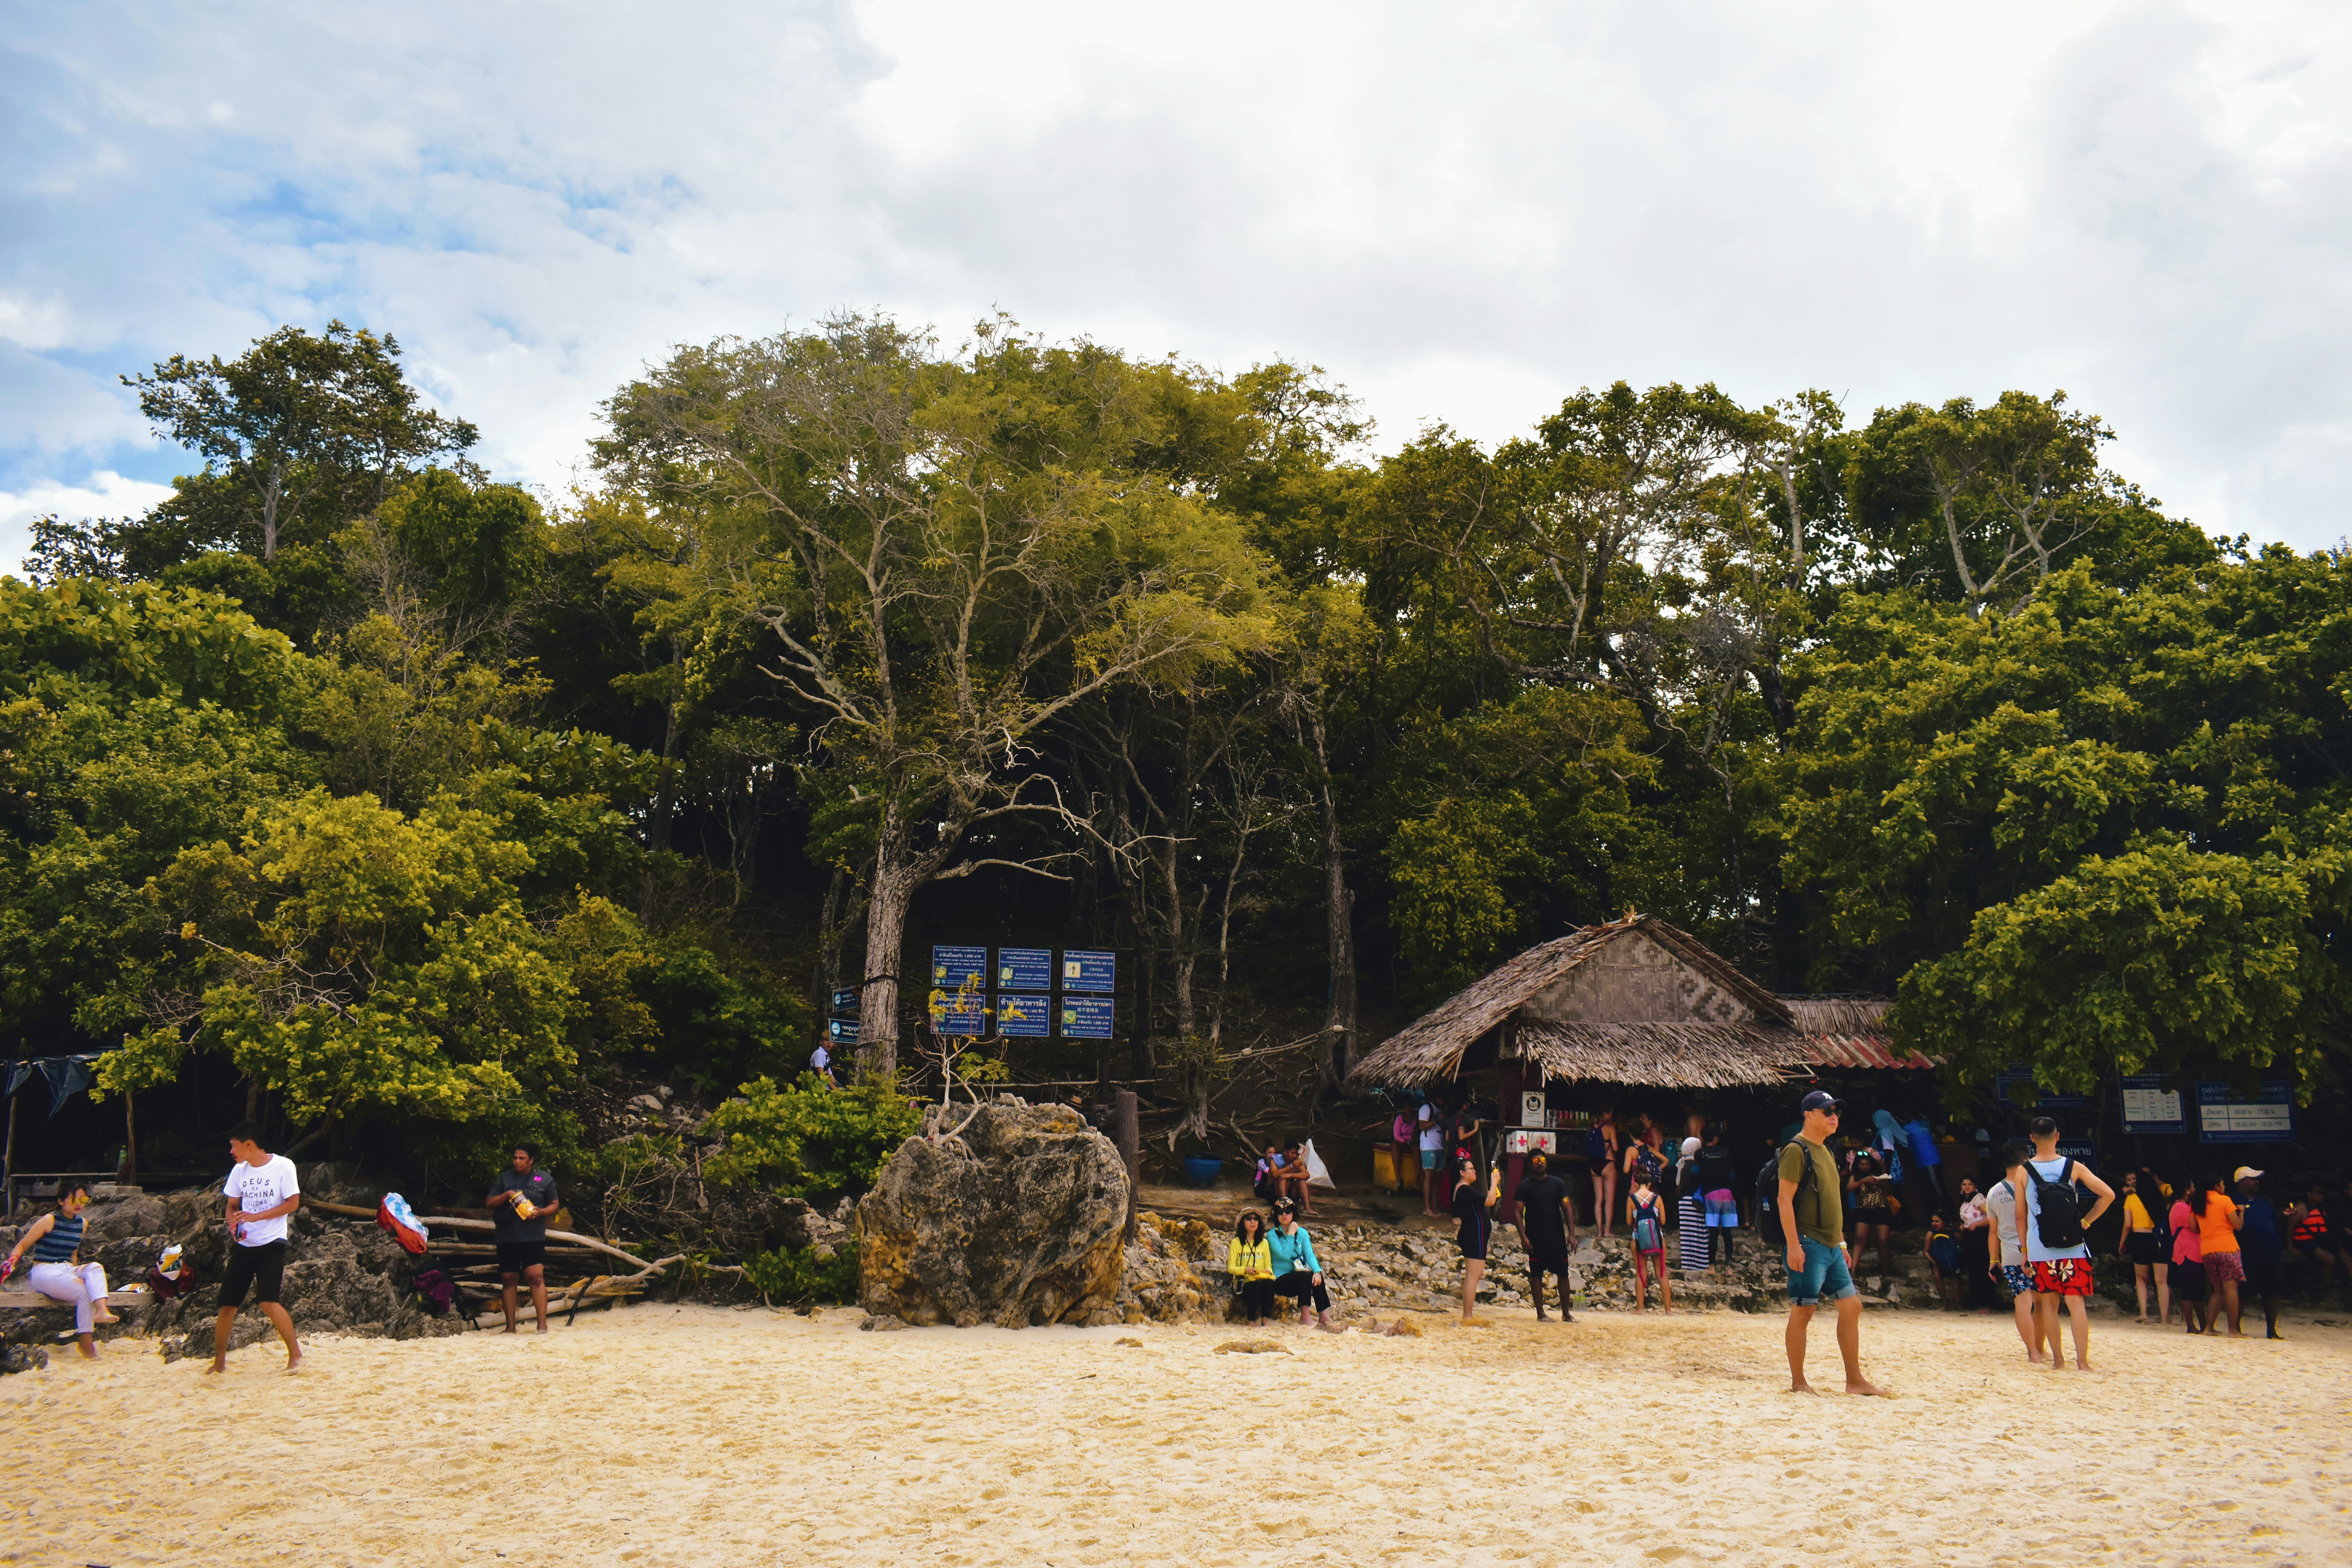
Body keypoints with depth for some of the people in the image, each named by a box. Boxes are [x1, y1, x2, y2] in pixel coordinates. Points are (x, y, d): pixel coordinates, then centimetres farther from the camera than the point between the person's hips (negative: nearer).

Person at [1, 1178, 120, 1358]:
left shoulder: (82, 1223, 11)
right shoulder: (50, 1220, -6)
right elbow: (22, 1245, -4)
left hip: (67, 1271, 5)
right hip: (44, 1272, -5)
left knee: (96, 1268, -27)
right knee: (84, 1292, -28)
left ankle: (101, 1311, -47)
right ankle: (87, 1348, -26)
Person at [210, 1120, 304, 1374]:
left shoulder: (283, 1166, -9)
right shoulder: (239, 1170, 8)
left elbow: (293, 1203, -10)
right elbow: (232, 1205, 15)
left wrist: (257, 1216, -18)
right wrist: (233, 1224, -6)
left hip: (272, 1243, -6)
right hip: (244, 1244, 6)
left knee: (267, 1302, -16)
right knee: (227, 1303, 4)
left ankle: (296, 1355, -4)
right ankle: (219, 1362, 21)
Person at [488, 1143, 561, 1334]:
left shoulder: (544, 1179, 7)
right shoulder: (505, 1177, 13)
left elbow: (555, 1204, 10)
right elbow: (490, 1203, 10)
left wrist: (541, 1212, -10)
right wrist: (506, 1195, -9)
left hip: (533, 1237, -3)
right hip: (507, 1237, 3)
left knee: (536, 1276, -13)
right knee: (510, 1279, 5)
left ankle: (542, 1325, -12)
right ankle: (510, 1326, 14)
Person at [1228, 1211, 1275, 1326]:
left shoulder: (1264, 1242, 18)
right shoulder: (1236, 1242, 6)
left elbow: (1268, 1265, 16)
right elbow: (1231, 1268, 3)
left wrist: (1268, 1271, -8)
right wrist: (1245, 1270, -16)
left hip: (1263, 1278, 3)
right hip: (1244, 1282, -3)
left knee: (1269, 1282, -34)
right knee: (1257, 1284, -37)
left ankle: (1265, 1319, -27)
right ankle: (1251, 1321, -27)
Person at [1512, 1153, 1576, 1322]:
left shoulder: (1557, 1183, 7)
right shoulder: (1525, 1186, 0)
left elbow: (1567, 1209, 6)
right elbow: (1519, 1212, -3)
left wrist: (1571, 1234, -2)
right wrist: (1523, 1236, -14)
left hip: (1557, 1238, 2)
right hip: (1535, 1240, -2)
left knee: (1563, 1274, 5)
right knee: (1536, 1275, 1)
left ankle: (1566, 1313, 15)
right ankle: (1540, 1313, 10)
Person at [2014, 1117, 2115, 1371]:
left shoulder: (2024, 1171, 0)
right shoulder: (2073, 1167, 0)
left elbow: (2021, 1214, 4)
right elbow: (2108, 1194, -4)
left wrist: (2025, 1250, 12)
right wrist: (2086, 1221, 5)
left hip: (2040, 1250, 0)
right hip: (2073, 1248, 0)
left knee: (2049, 1304, 10)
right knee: (2076, 1302, 0)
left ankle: (2057, 1360, 12)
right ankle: (2082, 1361, -6)